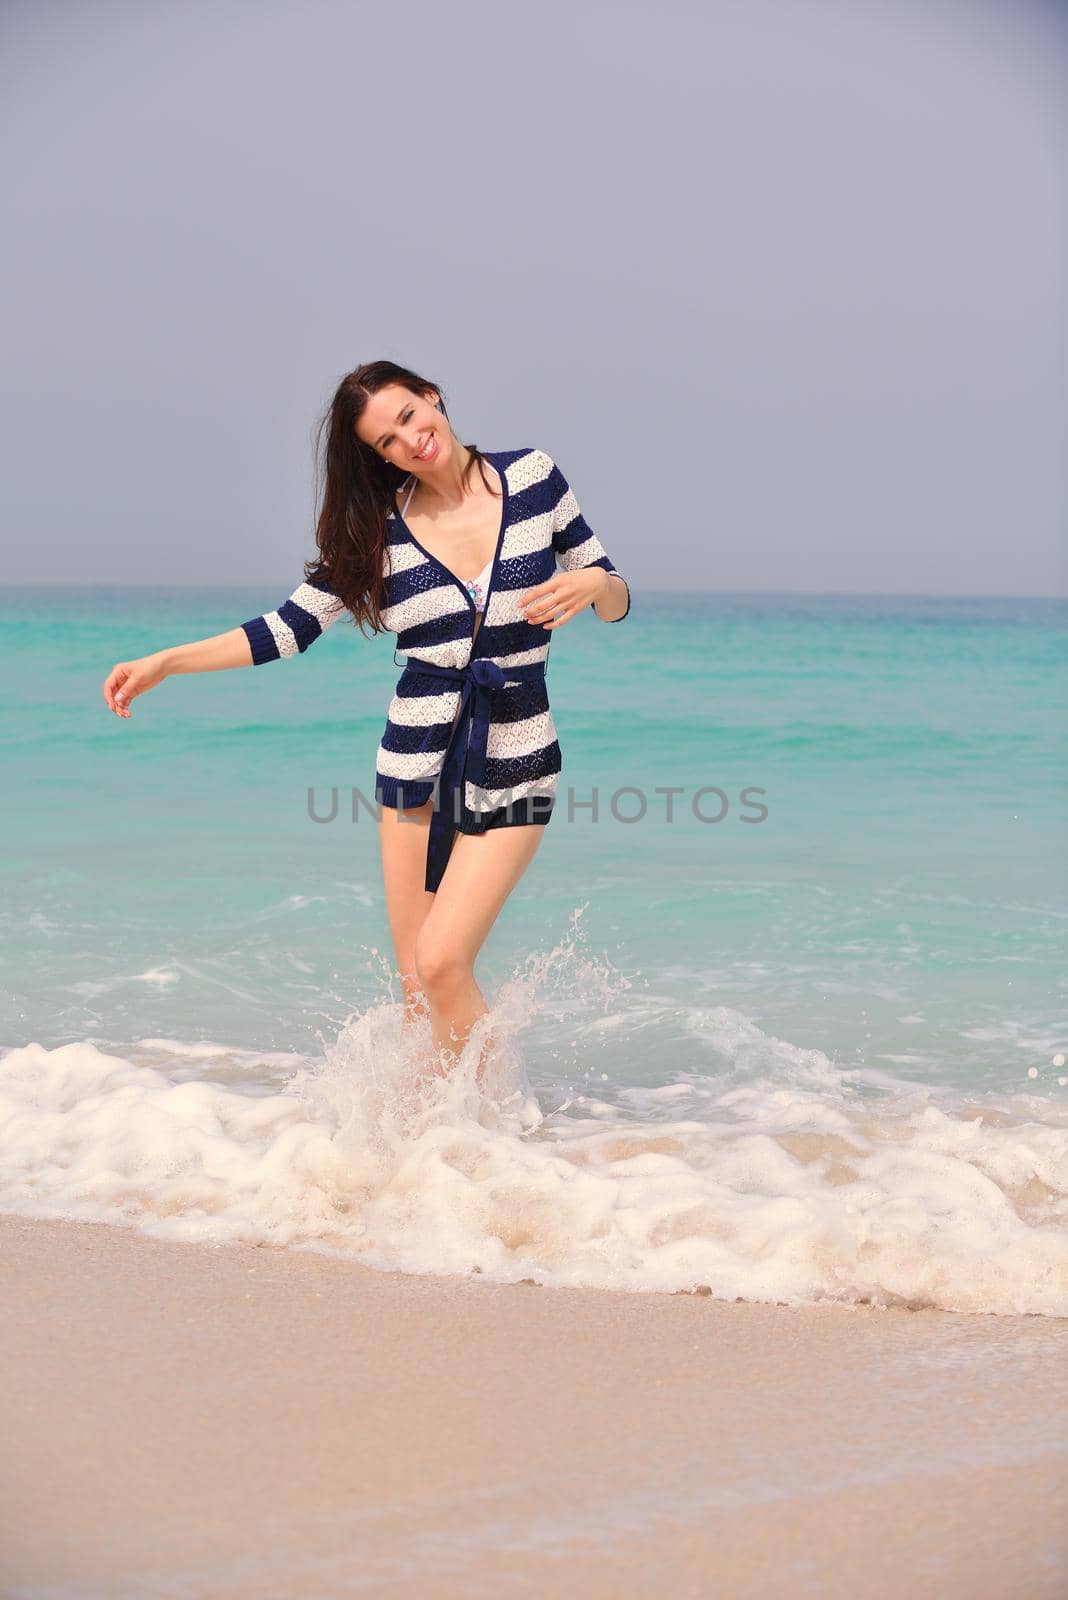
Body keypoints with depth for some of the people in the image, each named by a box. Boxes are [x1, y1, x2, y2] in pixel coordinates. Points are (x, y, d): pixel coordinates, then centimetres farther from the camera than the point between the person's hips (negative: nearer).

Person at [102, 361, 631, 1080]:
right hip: (416, 761, 3)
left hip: (513, 763, -2)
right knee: (417, 989, 3)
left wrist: (591, 584, -19)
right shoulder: (382, 528, 1)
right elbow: (287, 628, 2)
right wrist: (164, 662, -5)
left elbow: (616, 599, 5)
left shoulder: (531, 478, -2)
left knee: (441, 961, -15)